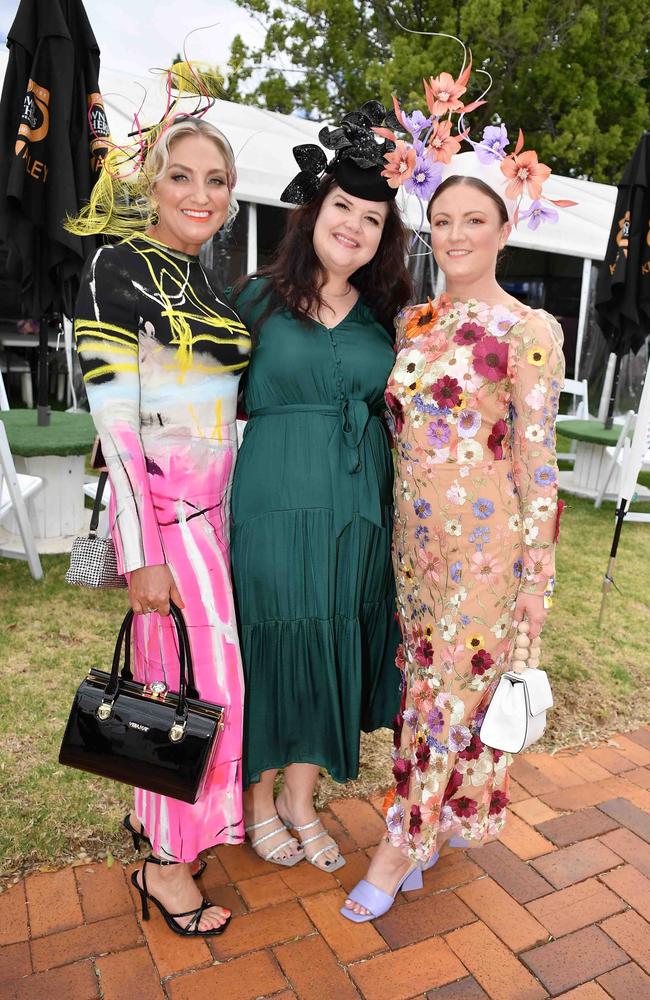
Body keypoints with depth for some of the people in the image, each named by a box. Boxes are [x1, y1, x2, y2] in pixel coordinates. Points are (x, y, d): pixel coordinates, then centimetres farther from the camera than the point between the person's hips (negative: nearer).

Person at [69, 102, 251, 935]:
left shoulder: (204, 282, 14)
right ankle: (165, 863, 22)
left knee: (173, 674, 17)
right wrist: (141, 554, -18)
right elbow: (114, 421, -16)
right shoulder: (118, 270, -10)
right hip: (163, 510, -7)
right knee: (203, 683, 0)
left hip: (212, 505, 7)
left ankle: (151, 808, 38)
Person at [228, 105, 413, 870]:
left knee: (335, 652, 12)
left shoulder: (383, 318, 9)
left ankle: (301, 802, 35)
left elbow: (395, 411, 11)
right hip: (274, 505, -3)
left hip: (358, 511, 4)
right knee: (270, 646, 7)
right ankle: (259, 802, 33)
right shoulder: (257, 298, 1)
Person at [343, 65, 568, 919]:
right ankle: (427, 830, 36)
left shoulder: (529, 330, -9)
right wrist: (393, 522, 12)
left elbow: (538, 456, -9)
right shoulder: (412, 320, 8)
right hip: (414, 530, 6)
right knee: (426, 679, 15)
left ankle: (401, 844, 24)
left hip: (484, 538, -5)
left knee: (454, 688, 6)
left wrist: (538, 569, -8)